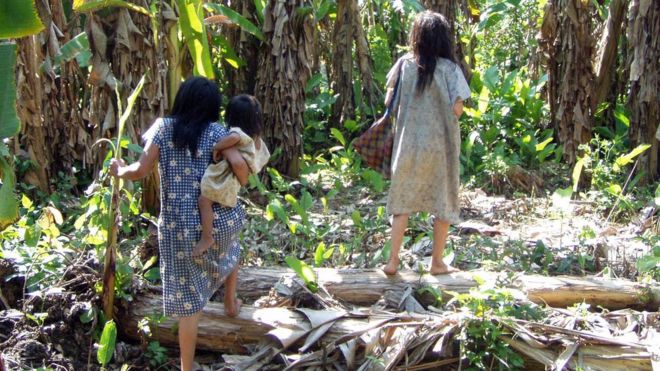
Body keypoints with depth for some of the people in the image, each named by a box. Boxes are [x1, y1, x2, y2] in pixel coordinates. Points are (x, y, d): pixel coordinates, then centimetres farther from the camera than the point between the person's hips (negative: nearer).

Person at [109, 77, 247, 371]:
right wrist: (242, 184, 5)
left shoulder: (163, 127, 0)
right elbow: (238, 163, -17)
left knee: (187, 301, 5)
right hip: (214, 220, 0)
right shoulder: (215, 132, -2)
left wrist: (119, 170, 15)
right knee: (229, 247, 38)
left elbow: (141, 170, -5)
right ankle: (231, 303, 48)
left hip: (177, 227, 0)